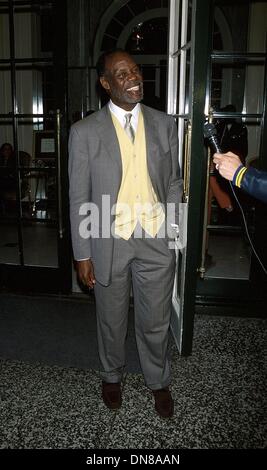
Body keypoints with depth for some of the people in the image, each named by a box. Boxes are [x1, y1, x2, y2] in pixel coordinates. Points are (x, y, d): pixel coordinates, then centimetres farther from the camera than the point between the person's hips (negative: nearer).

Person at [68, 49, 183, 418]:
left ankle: (158, 381, 41)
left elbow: (173, 182, 7)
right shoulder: (84, 131, -5)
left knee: (155, 321, 14)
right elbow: (79, 197, -4)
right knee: (112, 320, 18)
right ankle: (112, 375, 46)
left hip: (156, 240, 1)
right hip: (109, 242, -1)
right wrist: (82, 253, -4)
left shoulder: (164, 124, 2)